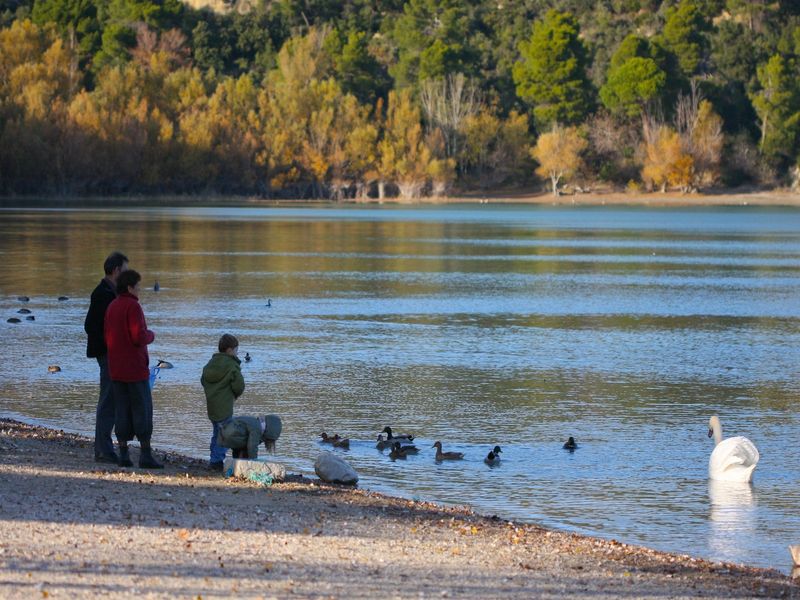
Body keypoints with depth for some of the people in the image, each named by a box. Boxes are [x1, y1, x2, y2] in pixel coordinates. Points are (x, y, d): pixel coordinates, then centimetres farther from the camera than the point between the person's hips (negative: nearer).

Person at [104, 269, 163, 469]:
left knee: (122, 409, 8)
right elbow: (139, 337, -20)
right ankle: (146, 455, -3)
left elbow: (108, 338, 13)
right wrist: (151, 335, 0)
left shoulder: (112, 307, 11)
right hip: (135, 368, -7)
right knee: (143, 409, -2)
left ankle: (123, 454, 5)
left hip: (116, 368, 7)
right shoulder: (133, 306, -14)